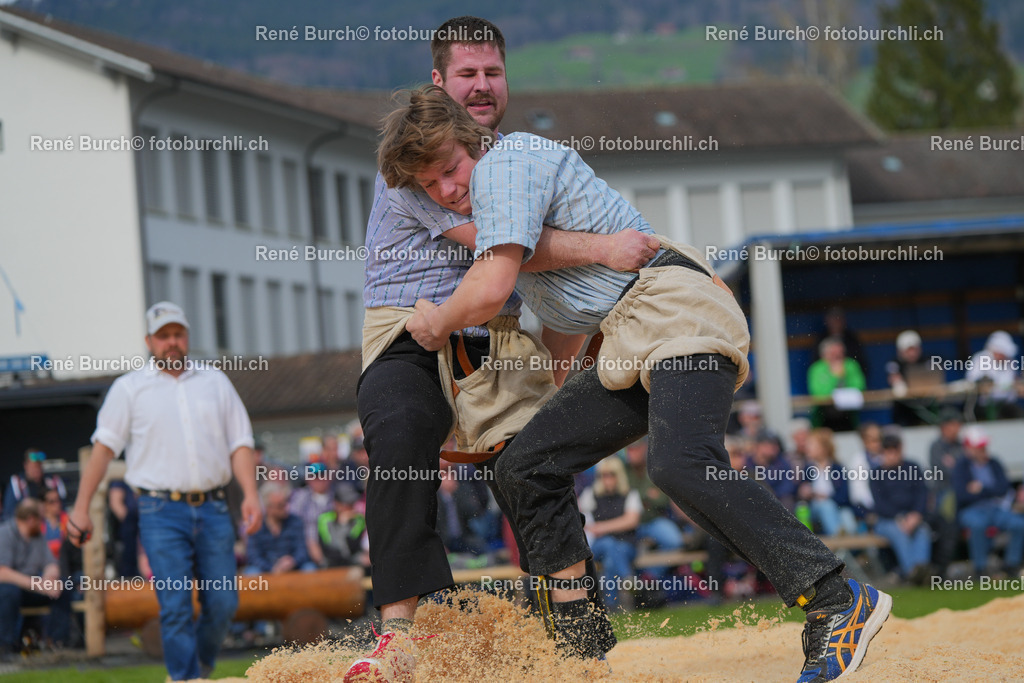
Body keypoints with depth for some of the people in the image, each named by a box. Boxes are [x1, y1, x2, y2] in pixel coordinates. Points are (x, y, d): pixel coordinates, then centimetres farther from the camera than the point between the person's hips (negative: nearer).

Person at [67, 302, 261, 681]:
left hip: (213, 509, 3)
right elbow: (104, 447, 5)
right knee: (175, 607, -10)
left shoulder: (216, 382, 16)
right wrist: (81, 507, -3)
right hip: (162, 512, -3)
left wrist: (251, 494, -5)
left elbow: (239, 444, 11)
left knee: (223, 603, -1)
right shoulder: (129, 388, 9)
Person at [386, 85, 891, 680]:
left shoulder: (507, 163, -6)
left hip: (677, 312, -11)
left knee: (681, 465, -32)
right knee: (528, 467, 7)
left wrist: (438, 323, 4)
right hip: (631, 351, 11)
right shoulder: (486, 196, 26)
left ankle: (840, 604, -36)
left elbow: (490, 291, -17)